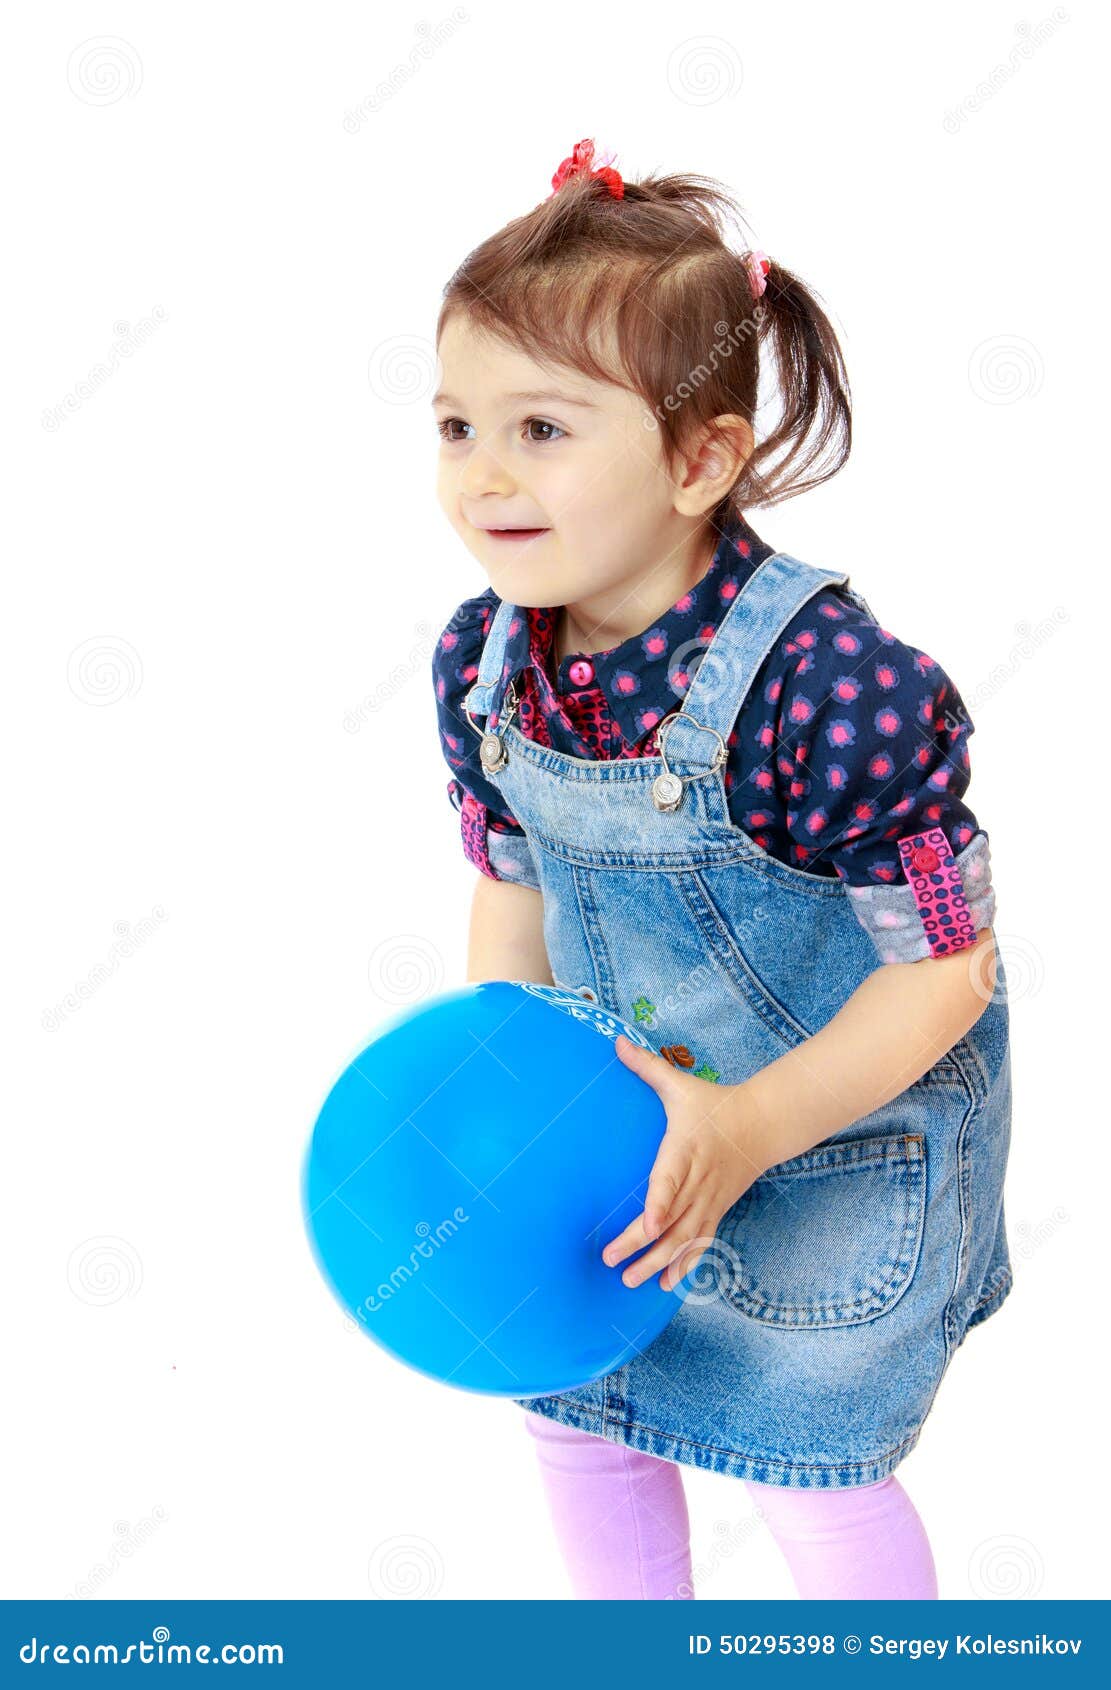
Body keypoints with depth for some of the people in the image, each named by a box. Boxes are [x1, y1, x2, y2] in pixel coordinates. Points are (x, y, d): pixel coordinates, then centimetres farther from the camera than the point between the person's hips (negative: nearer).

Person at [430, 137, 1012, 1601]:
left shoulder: (831, 682, -33)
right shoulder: (480, 660, -12)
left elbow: (945, 964, -24)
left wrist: (753, 1126, -30)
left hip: (842, 1133, -6)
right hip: (618, 1105, 6)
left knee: (808, 1477, 10)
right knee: (571, 1414, 20)